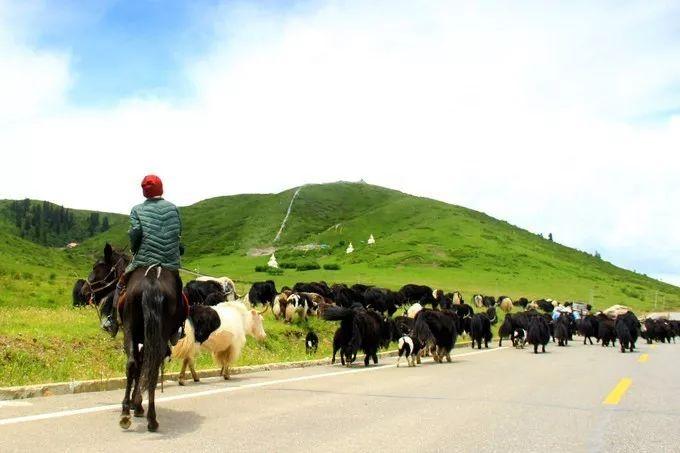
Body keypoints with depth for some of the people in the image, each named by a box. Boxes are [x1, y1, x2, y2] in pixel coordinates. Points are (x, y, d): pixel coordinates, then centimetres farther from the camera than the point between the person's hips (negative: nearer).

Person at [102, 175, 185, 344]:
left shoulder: (137, 210, 1)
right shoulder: (173, 208, 9)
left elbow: (135, 233, -10)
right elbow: (179, 232, 8)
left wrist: (134, 249, 7)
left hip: (144, 259, -1)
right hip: (171, 262, 2)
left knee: (122, 283, 20)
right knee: (177, 287, 22)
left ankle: (113, 321, 19)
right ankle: (178, 328, 21)